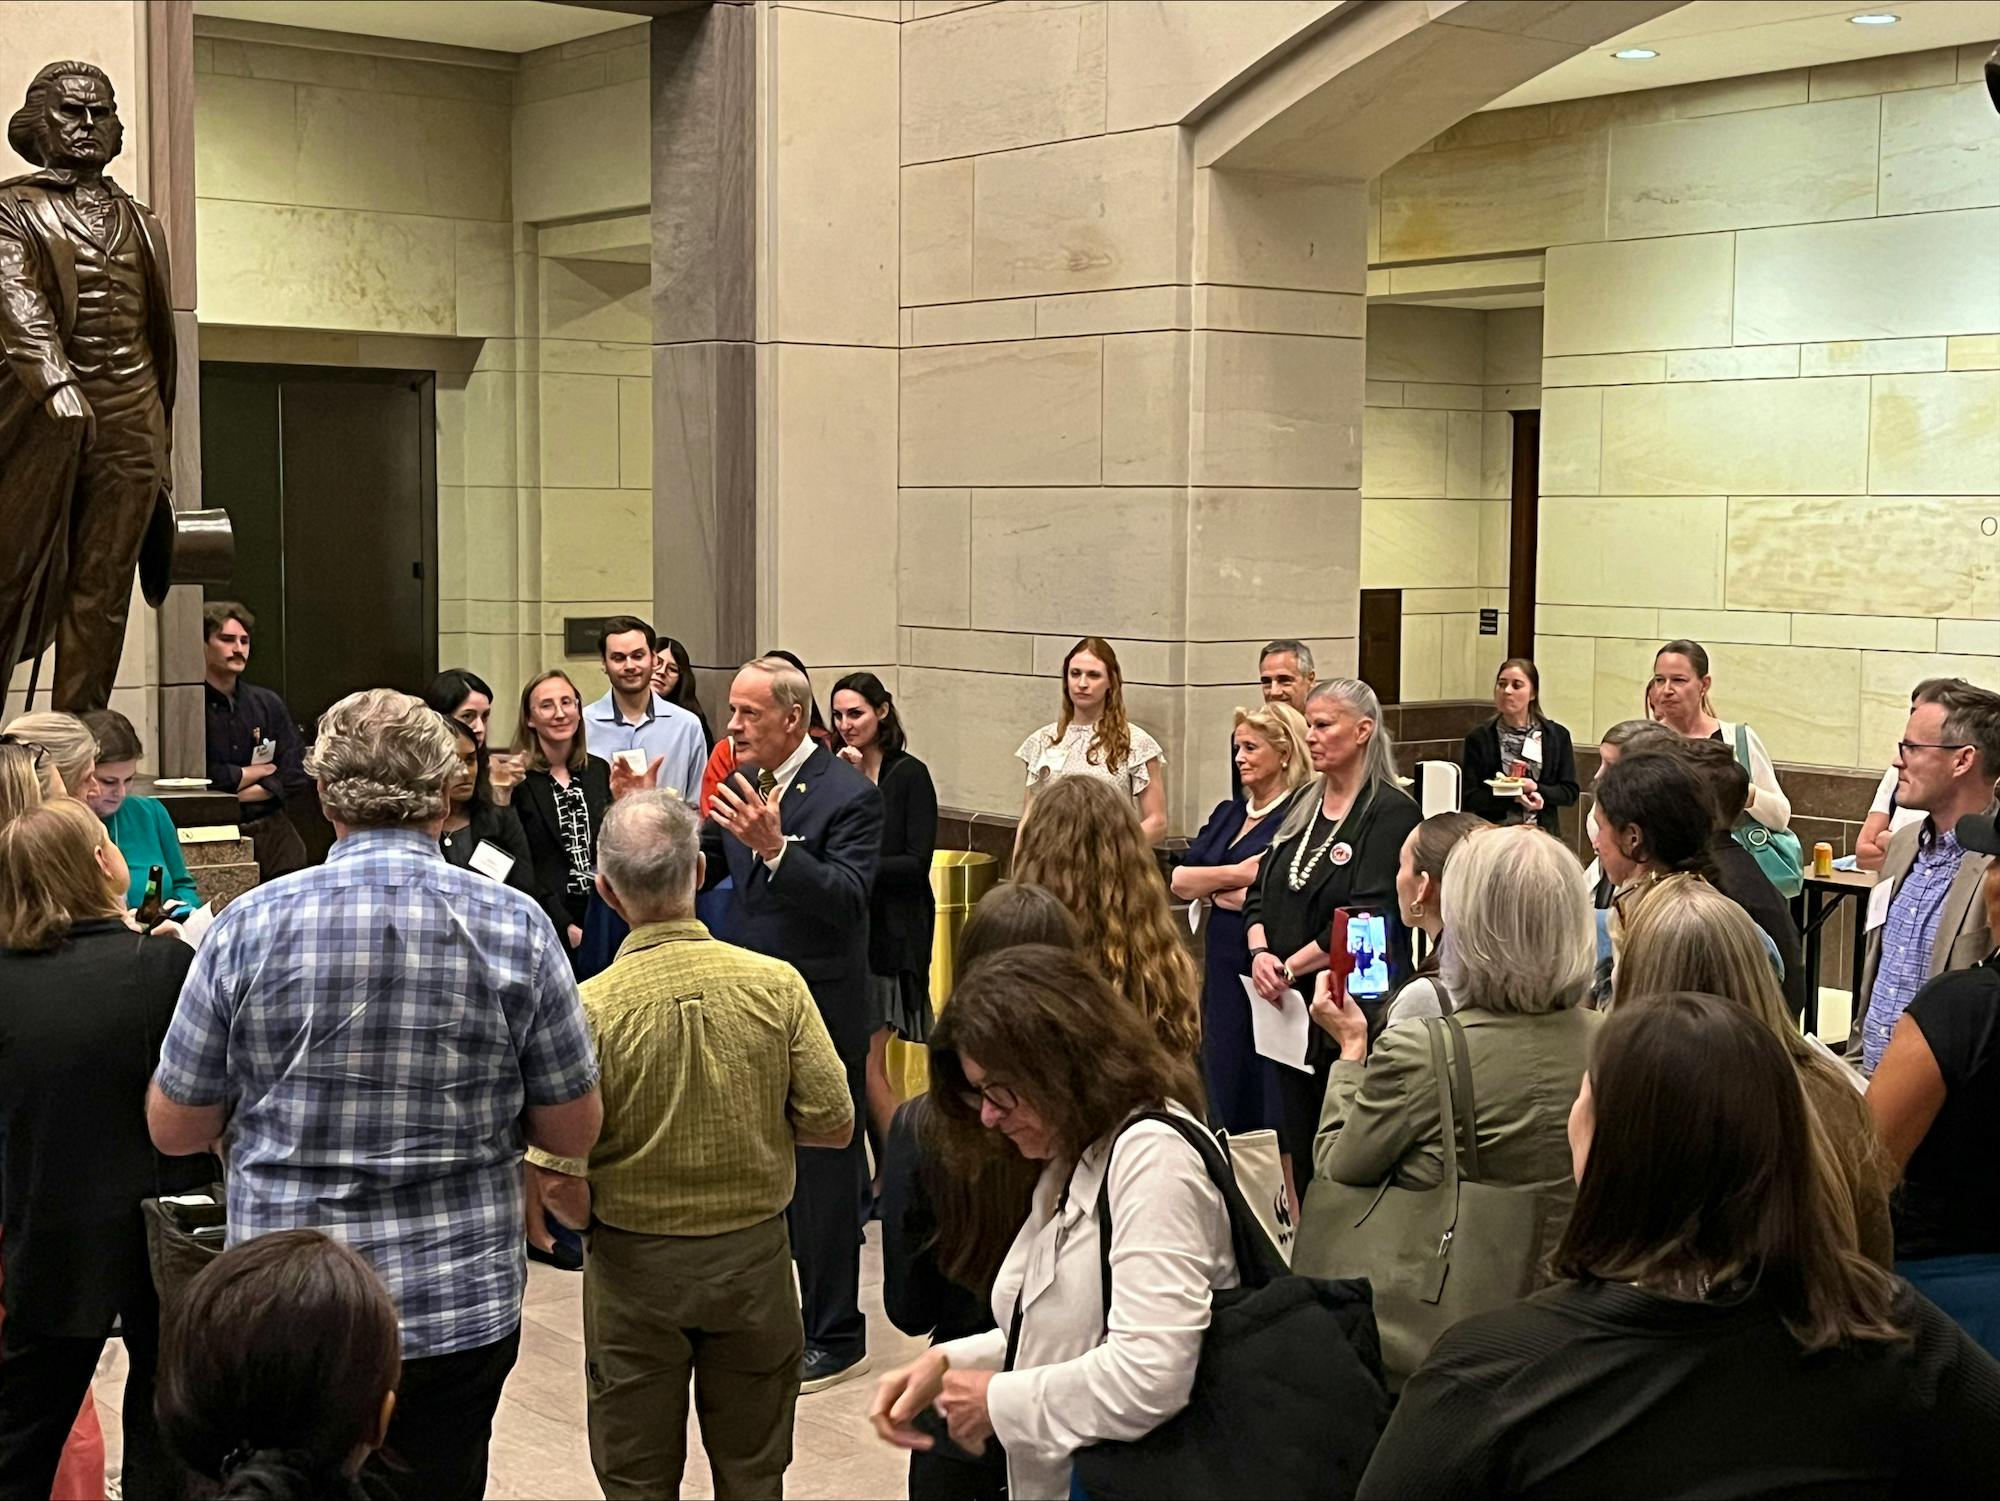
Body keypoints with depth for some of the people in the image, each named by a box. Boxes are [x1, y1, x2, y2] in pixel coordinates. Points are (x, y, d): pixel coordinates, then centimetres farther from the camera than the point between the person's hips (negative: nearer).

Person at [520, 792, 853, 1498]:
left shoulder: (590, 1007, -19)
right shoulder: (776, 985, -14)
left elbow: (555, 1179, -19)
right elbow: (833, 1123, -8)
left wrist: (601, 1224, 1)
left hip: (633, 1264, -1)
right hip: (753, 1254, 2)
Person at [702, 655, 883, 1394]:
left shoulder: (848, 794, -15)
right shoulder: (741, 783, 7)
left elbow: (849, 898, -25)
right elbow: (699, 869, 8)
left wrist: (774, 847, -36)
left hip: (818, 1013, -7)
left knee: (822, 1175, 3)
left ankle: (835, 1338, 15)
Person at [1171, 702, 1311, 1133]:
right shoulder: (1227, 814, 15)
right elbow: (1179, 880, 5)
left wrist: (1212, 889, -5)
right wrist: (1236, 874, -9)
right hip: (1223, 968, 8)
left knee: (1272, 1111, -2)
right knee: (1224, 1100, 11)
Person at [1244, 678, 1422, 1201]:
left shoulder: (1391, 813, -10)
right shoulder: (1304, 805, 14)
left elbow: (1367, 917, -18)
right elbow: (1261, 892, 12)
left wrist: (1290, 967, -16)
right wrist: (1260, 952, -7)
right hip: (1290, 1005, 7)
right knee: (1298, 1150, 12)